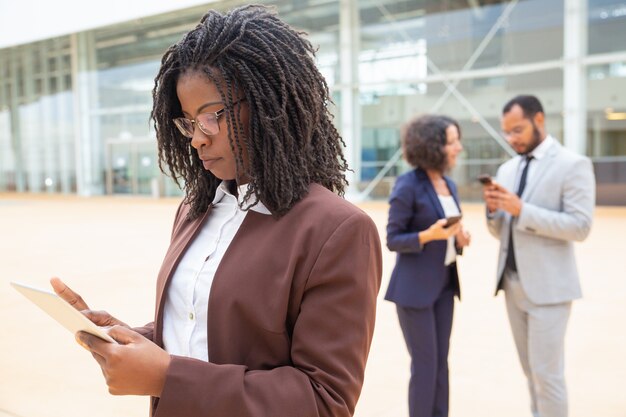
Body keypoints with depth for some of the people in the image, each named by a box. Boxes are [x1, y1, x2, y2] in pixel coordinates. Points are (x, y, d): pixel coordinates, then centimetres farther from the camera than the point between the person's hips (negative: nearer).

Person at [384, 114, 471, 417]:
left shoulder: (449, 185, 9)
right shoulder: (408, 185, -14)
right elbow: (393, 239, -13)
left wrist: (459, 239, -4)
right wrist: (429, 235, -27)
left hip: (444, 283, 7)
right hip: (415, 287, -7)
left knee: (441, 363, 13)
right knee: (425, 365, 0)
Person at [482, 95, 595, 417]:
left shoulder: (573, 165, -8)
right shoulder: (507, 169, 11)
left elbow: (580, 226, -17)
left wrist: (522, 210, -22)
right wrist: (494, 209, -8)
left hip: (547, 285, -6)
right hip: (513, 283, 6)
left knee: (546, 373, -2)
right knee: (532, 370, 15)